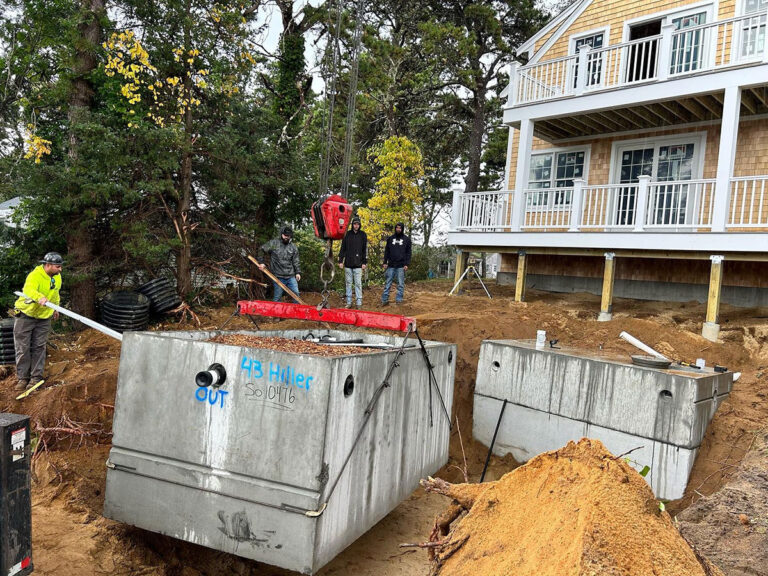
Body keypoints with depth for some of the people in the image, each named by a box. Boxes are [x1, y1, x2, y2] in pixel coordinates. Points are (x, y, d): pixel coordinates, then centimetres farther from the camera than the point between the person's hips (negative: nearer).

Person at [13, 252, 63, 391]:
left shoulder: (57, 277, -1)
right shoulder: (35, 275, -25)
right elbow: (29, 290, -45)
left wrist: (55, 308, 20)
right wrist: (40, 297, -64)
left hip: (44, 318, 5)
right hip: (26, 315, -5)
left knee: (39, 348, 5)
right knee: (23, 348, 1)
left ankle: (36, 377, 10)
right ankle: (22, 378, 11)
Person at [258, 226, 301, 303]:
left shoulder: (293, 247, 9)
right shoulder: (273, 243, -1)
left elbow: (295, 261, 11)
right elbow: (261, 251, 5)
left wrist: (297, 272, 3)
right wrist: (261, 262, -3)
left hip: (291, 276, 3)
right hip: (278, 277, -3)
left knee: (296, 294, 3)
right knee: (277, 297, 0)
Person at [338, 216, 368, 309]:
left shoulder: (363, 235, 4)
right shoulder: (347, 234, 7)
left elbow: (365, 249, 3)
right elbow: (342, 248, 9)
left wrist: (364, 262, -3)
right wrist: (340, 260, 4)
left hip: (358, 265, -2)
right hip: (348, 264, 2)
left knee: (358, 284, -3)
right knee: (348, 283, 7)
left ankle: (359, 303, 2)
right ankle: (349, 302, 13)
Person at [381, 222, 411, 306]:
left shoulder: (407, 239, 5)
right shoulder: (390, 238, 10)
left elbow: (408, 253, 3)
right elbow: (386, 251, 11)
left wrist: (407, 264, -6)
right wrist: (385, 262, 3)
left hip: (401, 266, -1)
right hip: (391, 265, 1)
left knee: (401, 284, 2)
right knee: (387, 283, 2)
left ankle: (399, 300, 8)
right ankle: (384, 300, 6)